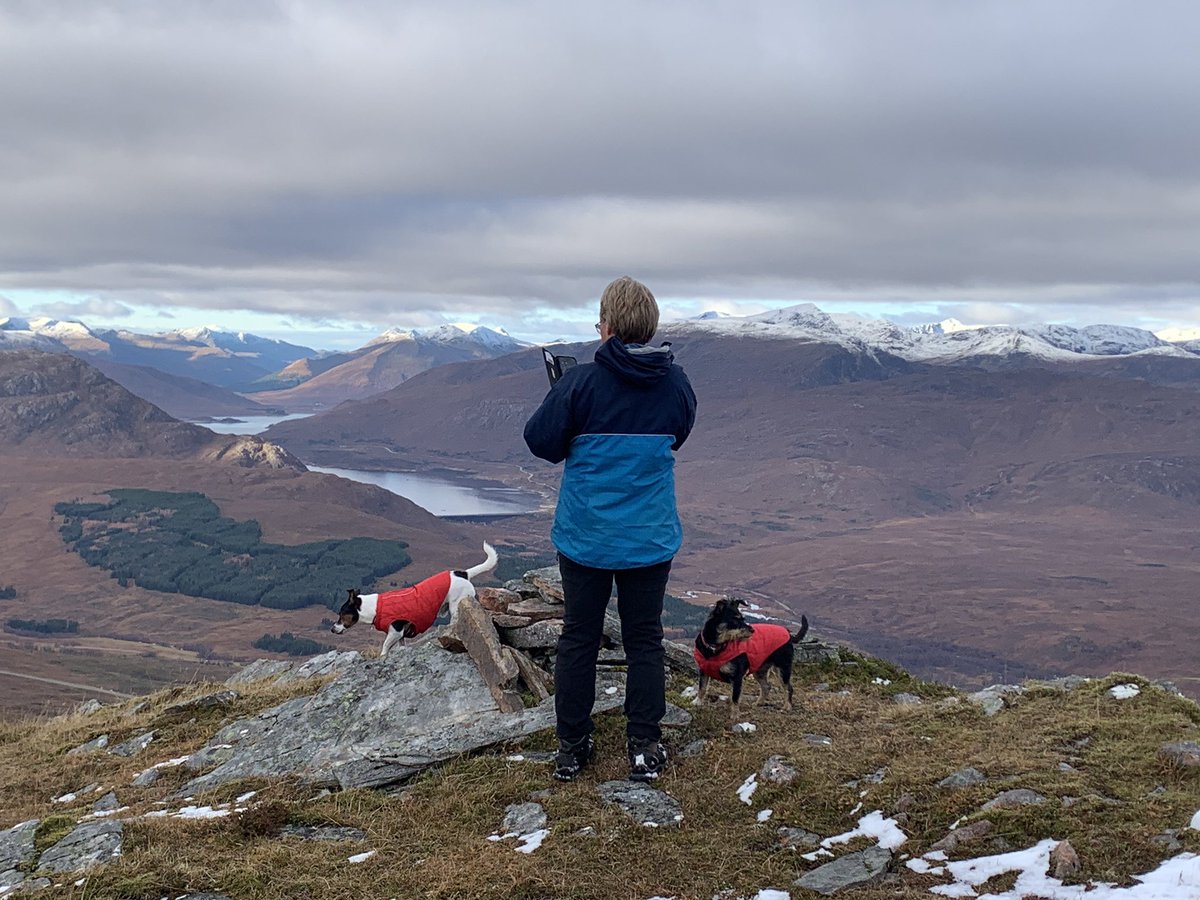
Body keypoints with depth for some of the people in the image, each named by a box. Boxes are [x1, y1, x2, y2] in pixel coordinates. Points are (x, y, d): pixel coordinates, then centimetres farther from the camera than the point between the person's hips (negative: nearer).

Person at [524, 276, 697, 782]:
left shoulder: (580, 384, -17)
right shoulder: (676, 385, -5)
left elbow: (541, 442, -9)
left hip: (584, 539, -2)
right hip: (651, 540, 2)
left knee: (578, 640, 12)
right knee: (644, 641, 14)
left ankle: (571, 749, 21)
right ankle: (644, 749, 19)